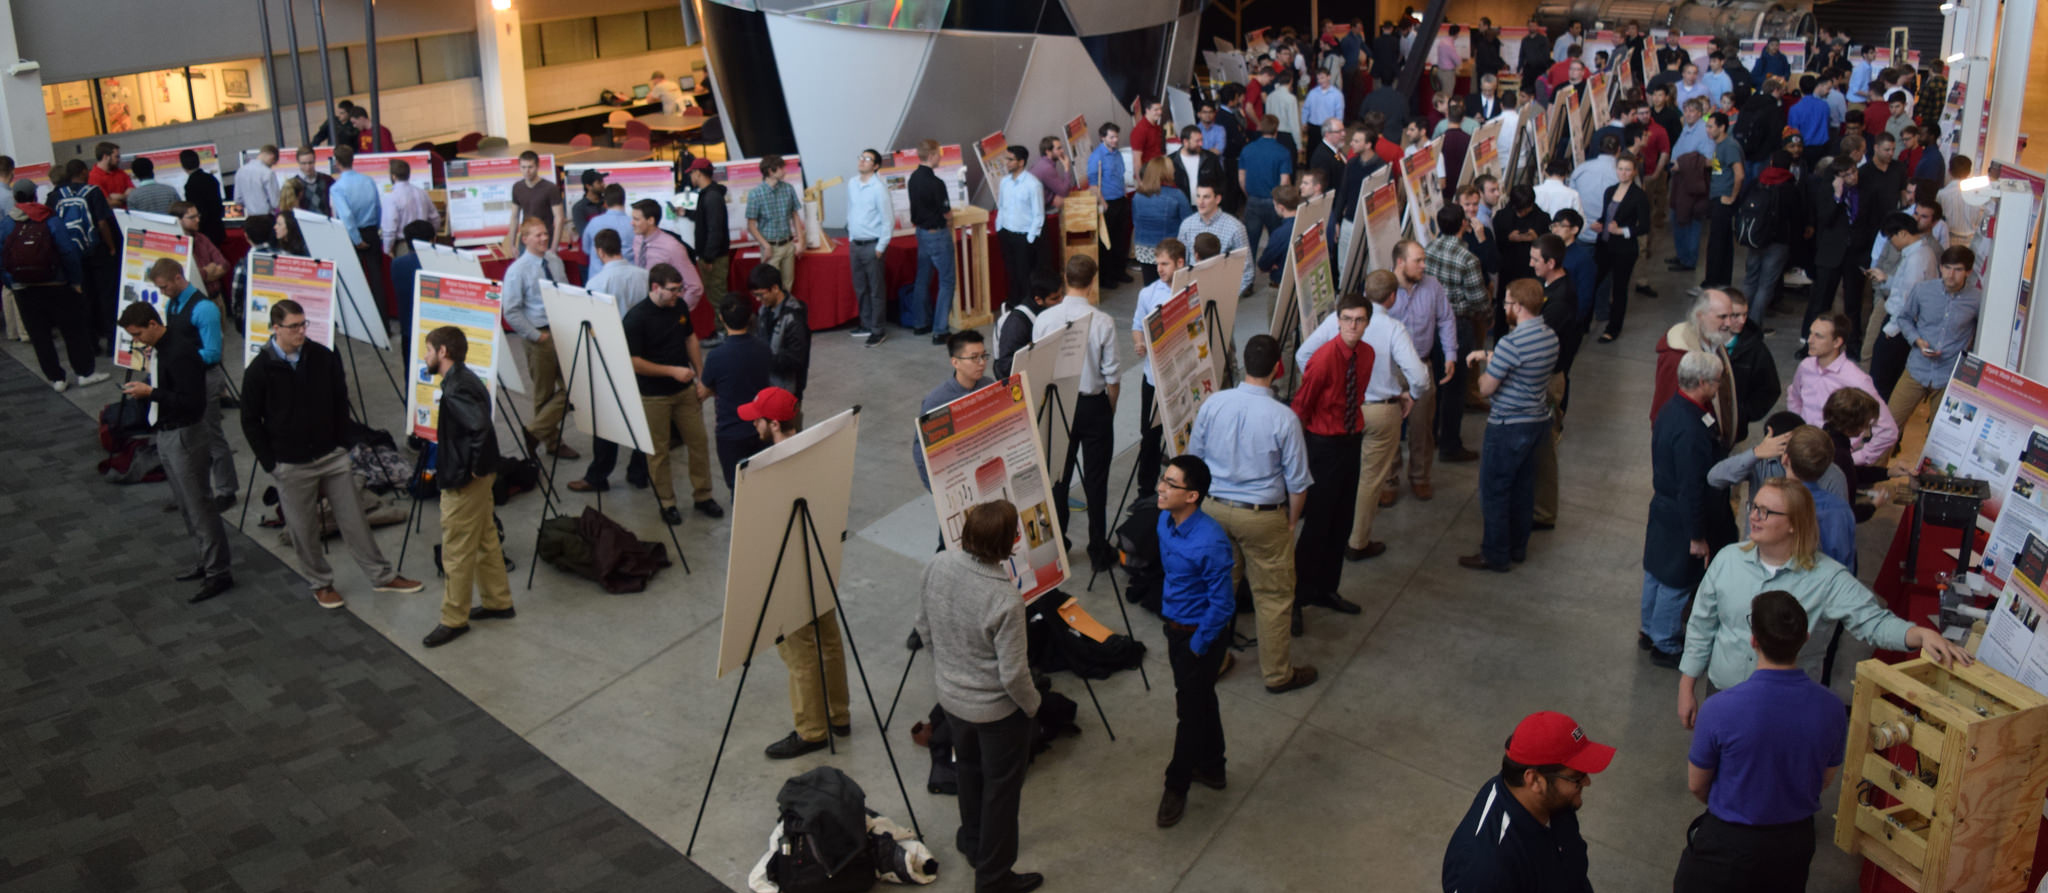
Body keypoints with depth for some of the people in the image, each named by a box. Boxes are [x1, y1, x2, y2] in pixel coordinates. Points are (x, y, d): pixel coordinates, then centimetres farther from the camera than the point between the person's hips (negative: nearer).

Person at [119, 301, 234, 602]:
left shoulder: (180, 352, -23)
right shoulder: (161, 345, 6)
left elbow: (193, 401, -26)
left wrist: (150, 393, -24)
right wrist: (145, 388, 2)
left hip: (185, 436, -10)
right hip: (167, 434, 10)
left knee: (198, 506, -4)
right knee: (185, 505, 16)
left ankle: (218, 573, 2)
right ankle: (208, 562, 26)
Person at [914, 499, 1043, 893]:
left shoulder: (938, 566, -16)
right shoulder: (1006, 601, -34)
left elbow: (924, 629, 0)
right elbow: (1013, 674, -25)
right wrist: (1032, 705, -4)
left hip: (951, 696, 6)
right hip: (998, 710, -6)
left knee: (969, 770, 29)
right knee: (1001, 790, 15)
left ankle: (973, 841, 51)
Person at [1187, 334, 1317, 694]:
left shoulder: (1212, 404, -8)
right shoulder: (1283, 418, -19)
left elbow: (1193, 459, 3)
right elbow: (1297, 483, -12)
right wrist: (1291, 522, 4)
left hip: (1216, 509, 4)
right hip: (1263, 516, -4)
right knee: (1274, 597, 11)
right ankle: (1277, 674, 24)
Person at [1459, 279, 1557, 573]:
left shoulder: (1512, 344, -27)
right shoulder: (1550, 336, 1)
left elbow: (1485, 388, -20)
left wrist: (1487, 366, -1)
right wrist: (1488, 355, 12)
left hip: (1508, 427, -9)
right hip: (1538, 419, 9)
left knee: (1494, 490, 5)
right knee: (1522, 487, 21)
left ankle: (1496, 555, 14)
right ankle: (1517, 546, 34)